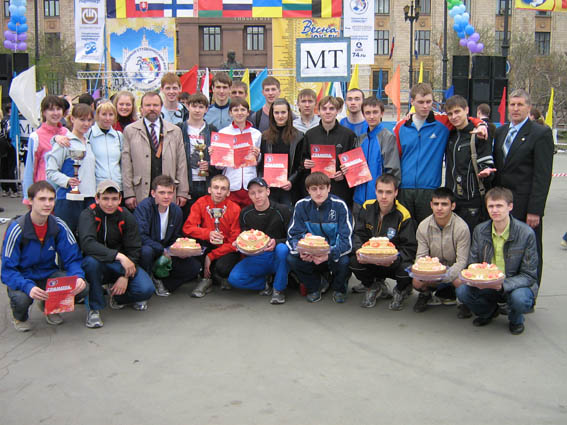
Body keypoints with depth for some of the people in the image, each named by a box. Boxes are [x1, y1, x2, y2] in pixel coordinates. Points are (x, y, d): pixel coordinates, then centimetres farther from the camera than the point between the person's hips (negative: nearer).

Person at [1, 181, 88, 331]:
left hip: (49, 274, 3)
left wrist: (78, 276, -29)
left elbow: (73, 258, -6)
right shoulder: (17, 229, -19)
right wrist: (28, 287, -39)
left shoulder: (59, 226, -9)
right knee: (21, 298, -37)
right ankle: (19, 316, 4)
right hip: (22, 278, -3)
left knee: (82, 288, -22)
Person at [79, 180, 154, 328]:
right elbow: (87, 243, -32)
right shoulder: (88, 215, -14)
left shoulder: (126, 217, -3)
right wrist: (118, 255, -40)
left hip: (120, 265, 2)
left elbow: (134, 250, -3)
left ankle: (118, 296, 15)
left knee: (146, 289, -21)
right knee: (91, 260, -38)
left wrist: (125, 276, -17)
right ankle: (94, 308, -18)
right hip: (98, 265, -2)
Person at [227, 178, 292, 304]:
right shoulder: (245, 213, 3)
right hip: (256, 258, 3)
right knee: (233, 278, -22)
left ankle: (279, 289, -16)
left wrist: (276, 242, -29)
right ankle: (265, 282, 5)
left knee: (282, 249, -39)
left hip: (277, 257, -2)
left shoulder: (282, 211, -8)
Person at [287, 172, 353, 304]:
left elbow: (346, 238, -21)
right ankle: (314, 286, 5)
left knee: (344, 261, -34)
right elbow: (294, 235, -8)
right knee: (292, 259, -25)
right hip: (310, 255, 2)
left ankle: (339, 288, 3)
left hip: (334, 254, -2)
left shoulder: (339, 205, -15)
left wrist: (329, 254, -40)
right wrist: (301, 251, -32)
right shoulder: (301, 205, -7)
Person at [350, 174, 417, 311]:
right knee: (354, 262, -27)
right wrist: (359, 251, -24)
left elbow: (410, 248, -14)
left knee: (407, 269, -34)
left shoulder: (403, 215, -16)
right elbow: (358, 235, -2)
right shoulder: (367, 208, -5)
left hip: (394, 263, -2)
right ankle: (374, 287, 8)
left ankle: (401, 291, 8)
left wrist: (395, 258, -34)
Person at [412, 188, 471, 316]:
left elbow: (462, 261, -17)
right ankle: (426, 294, 10)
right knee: (416, 281, -28)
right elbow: (421, 256, -4)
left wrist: (444, 277, -34)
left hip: (454, 270, -2)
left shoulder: (461, 227, -16)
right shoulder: (423, 226, -6)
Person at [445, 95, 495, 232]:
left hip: (472, 200, -5)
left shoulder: (479, 134, -4)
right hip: (450, 198, 5)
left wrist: (485, 172, -29)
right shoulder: (449, 134, 11)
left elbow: (486, 163, -4)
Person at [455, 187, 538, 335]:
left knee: (519, 299, -36)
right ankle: (489, 310, 11)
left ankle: (515, 319, 4)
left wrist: (503, 285, -31)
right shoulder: (480, 230, -4)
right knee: (462, 291, -24)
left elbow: (529, 275, -13)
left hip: (513, 285, -3)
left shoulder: (526, 233, -15)